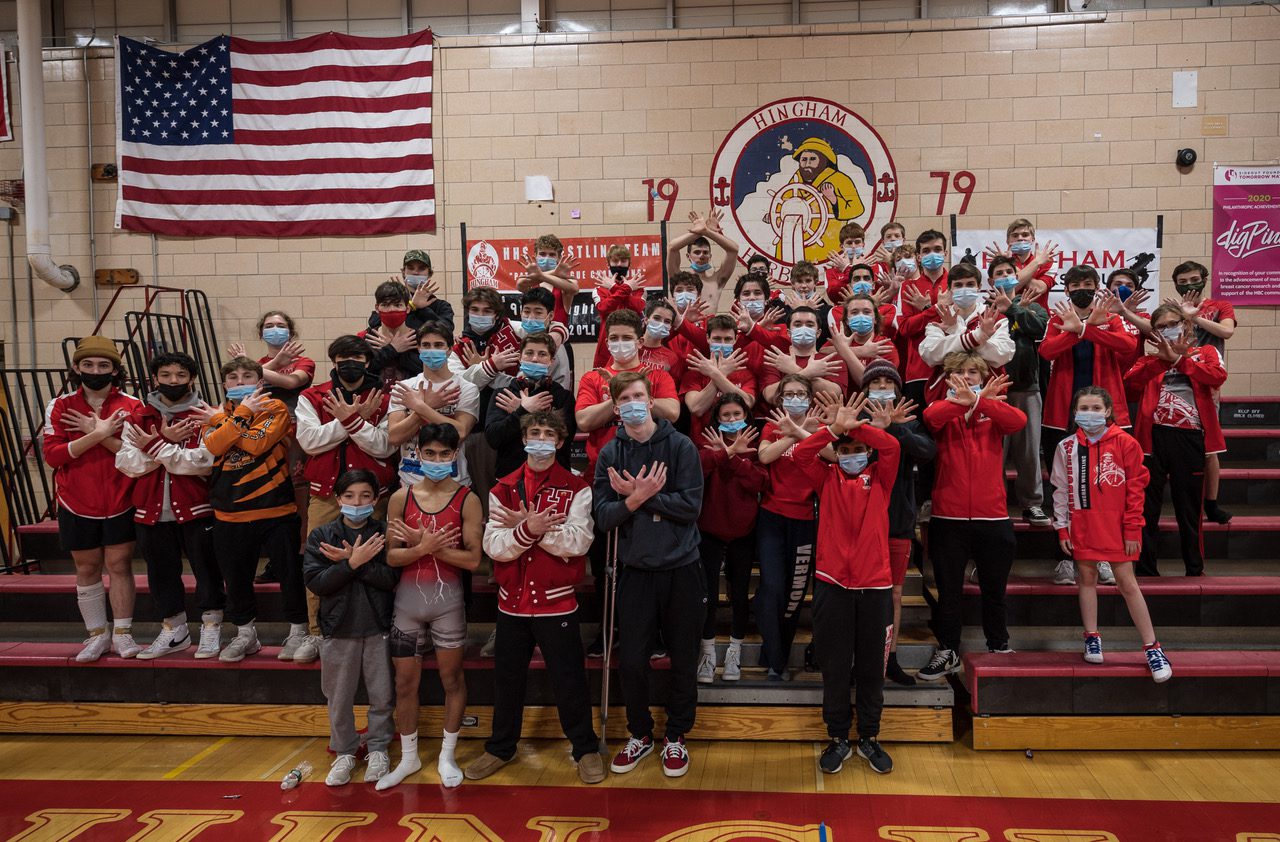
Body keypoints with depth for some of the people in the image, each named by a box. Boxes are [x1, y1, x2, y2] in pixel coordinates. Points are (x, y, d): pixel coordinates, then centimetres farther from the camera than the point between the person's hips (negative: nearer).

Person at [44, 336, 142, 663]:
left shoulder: (131, 406, -3)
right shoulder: (60, 407, 0)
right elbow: (52, 455, -12)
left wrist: (100, 433, -19)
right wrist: (98, 434, -21)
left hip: (121, 503, -1)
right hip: (77, 504, 1)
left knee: (119, 565, 3)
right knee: (87, 568, 10)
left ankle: (122, 633, 14)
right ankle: (98, 635, 21)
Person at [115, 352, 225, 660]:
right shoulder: (138, 418, 7)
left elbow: (204, 461, -18)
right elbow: (127, 464, -3)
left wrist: (154, 446, -17)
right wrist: (166, 441, -16)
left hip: (196, 510, -4)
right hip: (152, 511, 4)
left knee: (207, 569, 5)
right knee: (161, 572, 13)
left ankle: (211, 629, 20)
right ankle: (174, 631, 28)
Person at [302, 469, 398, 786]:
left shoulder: (384, 533, -5)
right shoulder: (321, 536, -2)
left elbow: (392, 578, -16)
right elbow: (314, 582, -12)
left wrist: (352, 560, -23)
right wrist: (353, 562, -22)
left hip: (378, 628, -1)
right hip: (338, 628, 1)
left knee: (382, 695, 10)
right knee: (339, 699, 13)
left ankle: (378, 749, 30)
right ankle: (345, 752, 33)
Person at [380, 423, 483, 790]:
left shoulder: (467, 500, -7)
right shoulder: (401, 498, 0)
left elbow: (472, 559, -13)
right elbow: (391, 556, -3)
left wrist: (425, 543, -17)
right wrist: (424, 548, -21)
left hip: (447, 598, -2)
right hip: (407, 598, 2)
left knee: (451, 678, 10)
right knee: (405, 681, 11)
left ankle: (447, 755, 28)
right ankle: (408, 757, 29)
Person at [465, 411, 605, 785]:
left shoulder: (576, 489, -5)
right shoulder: (503, 489, 2)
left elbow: (578, 542, -18)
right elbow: (494, 546, -9)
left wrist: (525, 526, -22)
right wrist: (530, 528, -27)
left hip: (557, 603, -3)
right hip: (512, 603, 3)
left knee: (569, 680, 7)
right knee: (507, 679, 16)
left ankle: (586, 749, 26)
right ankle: (500, 748, 35)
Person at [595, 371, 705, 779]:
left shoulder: (681, 446, -6)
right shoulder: (610, 454, 1)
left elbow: (691, 506, -14)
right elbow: (604, 518, -5)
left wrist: (640, 495, -17)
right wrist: (637, 496, -22)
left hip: (681, 569, -1)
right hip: (635, 571, 2)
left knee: (683, 660, 10)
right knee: (631, 661, 6)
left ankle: (676, 737, 29)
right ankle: (640, 735, 28)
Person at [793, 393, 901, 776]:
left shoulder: (880, 479, 7)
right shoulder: (828, 479, 8)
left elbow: (892, 447, -12)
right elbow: (801, 453, -10)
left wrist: (854, 425, -10)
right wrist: (836, 427, -15)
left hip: (875, 585, 0)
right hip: (832, 584, 0)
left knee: (871, 665, 9)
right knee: (835, 666, 6)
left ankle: (869, 737, 24)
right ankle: (838, 739, 19)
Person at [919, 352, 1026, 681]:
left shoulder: (994, 410, 6)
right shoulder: (944, 409, 5)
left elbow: (1018, 421, -17)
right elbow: (929, 417, -20)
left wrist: (978, 401, -31)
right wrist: (963, 400, -33)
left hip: (992, 516, 1)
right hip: (949, 517, -1)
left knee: (994, 588, 14)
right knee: (948, 589, 8)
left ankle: (999, 645, 31)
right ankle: (948, 651, 20)